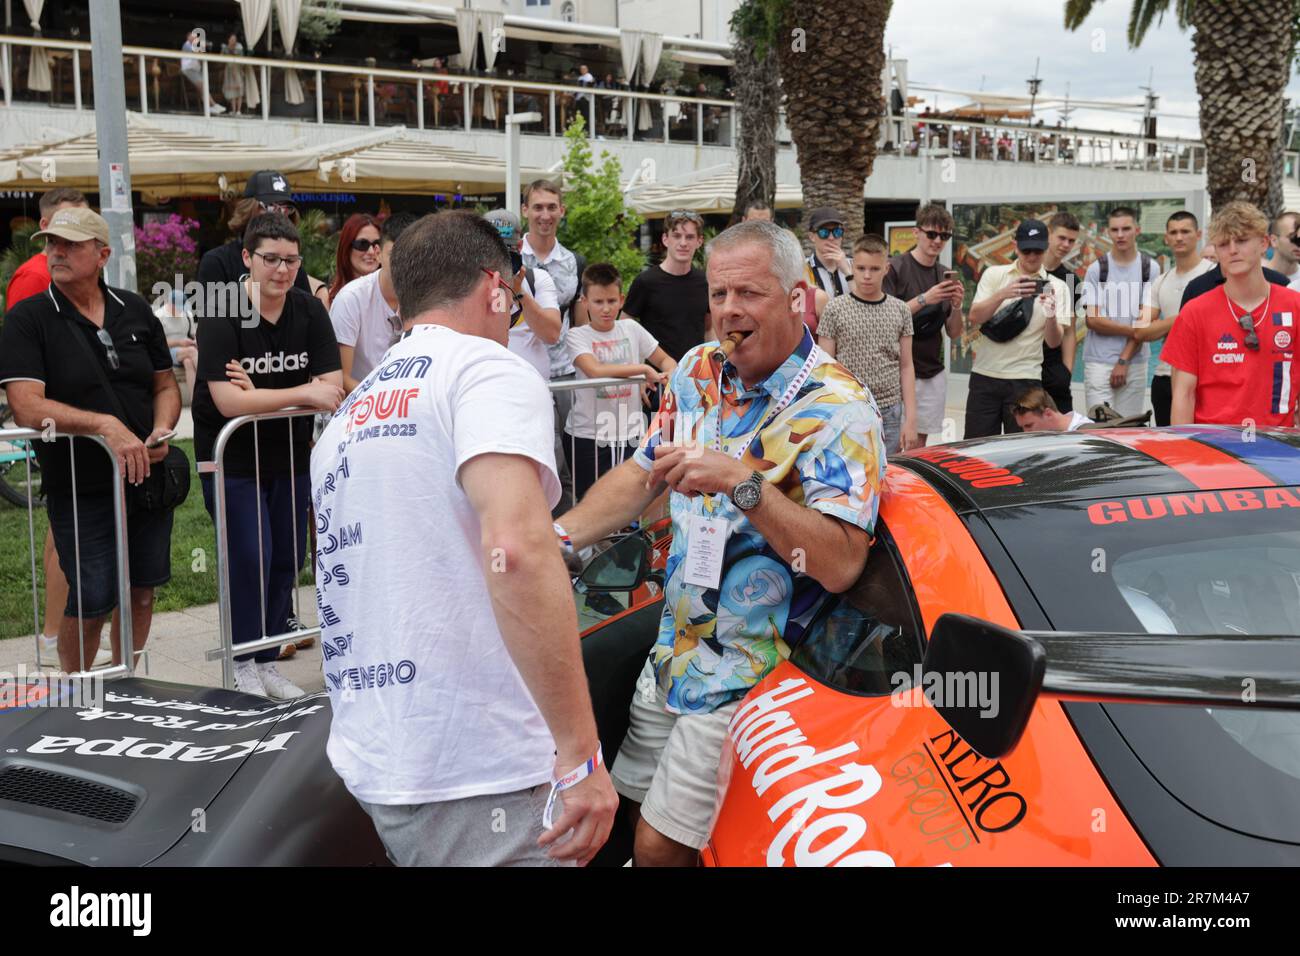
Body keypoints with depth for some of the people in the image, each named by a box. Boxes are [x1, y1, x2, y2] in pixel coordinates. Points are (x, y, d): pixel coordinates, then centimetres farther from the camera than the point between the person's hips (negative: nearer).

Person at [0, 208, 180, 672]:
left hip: (147, 475, 4)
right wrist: (106, 425, -29)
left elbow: (165, 385, 14)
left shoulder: (135, 311, 6)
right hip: (80, 489, -4)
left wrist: (161, 430, -8)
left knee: (142, 590, 13)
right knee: (92, 602, 0)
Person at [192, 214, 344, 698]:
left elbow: (332, 386, -9)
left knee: (288, 559, 8)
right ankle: (243, 665, 8)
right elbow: (228, 403, -24)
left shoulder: (310, 311, -3)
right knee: (250, 557, -8)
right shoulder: (221, 316, -16)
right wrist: (302, 394, -24)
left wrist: (261, 394, -21)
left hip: (289, 452, 5)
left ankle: (267, 661, 22)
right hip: (232, 456, -5)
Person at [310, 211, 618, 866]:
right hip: (479, 774, -8)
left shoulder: (348, 416, 17)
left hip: (369, 763, 8)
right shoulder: (488, 369, -8)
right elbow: (516, 549, -25)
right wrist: (581, 756, -23)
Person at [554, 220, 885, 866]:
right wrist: (559, 537, -3)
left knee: (659, 849, -4)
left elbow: (841, 564, -27)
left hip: (748, 681, -7)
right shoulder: (699, 372, 4)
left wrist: (742, 482, -35)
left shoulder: (837, 410, -18)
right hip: (672, 654, 7)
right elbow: (640, 475, 13)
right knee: (641, 815, 17)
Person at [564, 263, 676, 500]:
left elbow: (666, 360, 16)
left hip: (630, 435, 3)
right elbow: (595, 370, -23)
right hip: (588, 436, -3)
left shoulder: (631, 328, 7)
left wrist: (670, 374, -8)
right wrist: (643, 369, -19)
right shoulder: (577, 336, -5)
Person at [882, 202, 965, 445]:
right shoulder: (895, 268, -6)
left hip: (933, 374, 5)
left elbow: (954, 333, 11)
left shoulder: (946, 275, 11)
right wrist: (924, 299, -21)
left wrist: (956, 306, -8)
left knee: (919, 443, 8)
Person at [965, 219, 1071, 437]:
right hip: (985, 376, 1)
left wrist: (1051, 315, -25)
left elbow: (1054, 341, -4)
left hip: (1025, 379, 0)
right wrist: (1002, 294, -24)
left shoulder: (1056, 287, 3)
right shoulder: (994, 274, 4)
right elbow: (974, 318, -8)